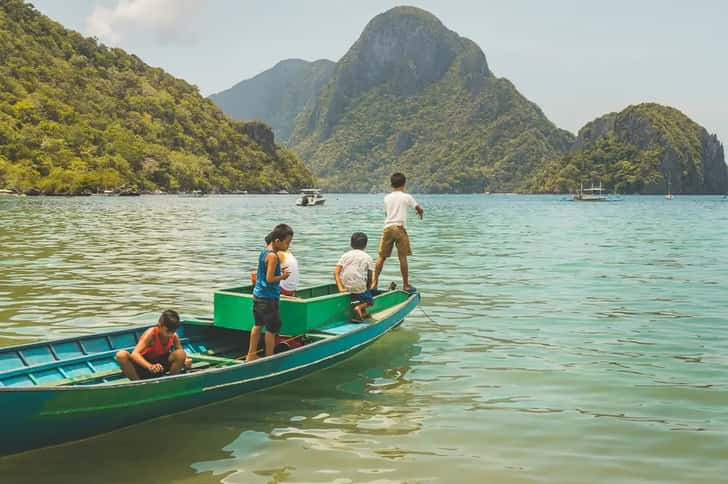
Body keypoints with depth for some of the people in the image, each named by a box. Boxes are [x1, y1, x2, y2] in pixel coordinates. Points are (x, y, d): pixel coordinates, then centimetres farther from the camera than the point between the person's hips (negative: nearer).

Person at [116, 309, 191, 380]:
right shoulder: (151, 334, -24)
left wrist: (185, 361, -30)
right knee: (121, 355, -32)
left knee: (180, 354, -25)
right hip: (143, 364, -3)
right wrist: (150, 366, -54)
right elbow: (134, 354, -36)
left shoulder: (174, 337, -10)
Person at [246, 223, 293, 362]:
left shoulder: (264, 252, 9)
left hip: (257, 294, 10)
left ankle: (251, 355, 24)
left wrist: (280, 273, 9)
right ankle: (269, 358, 10)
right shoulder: (273, 256, -19)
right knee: (272, 329, 2)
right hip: (269, 297, -10)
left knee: (258, 325, 18)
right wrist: (283, 276, -8)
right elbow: (269, 279, -22)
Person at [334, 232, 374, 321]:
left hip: (346, 287, 4)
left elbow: (336, 272, -3)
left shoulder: (345, 256, 9)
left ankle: (363, 312, 26)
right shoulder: (367, 258, 5)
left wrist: (340, 288, -6)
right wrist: (367, 289, 22)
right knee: (369, 301, 20)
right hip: (360, 287, -4)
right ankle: (359, 307, -9)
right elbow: (369, 278, 5)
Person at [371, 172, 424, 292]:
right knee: (402, 257, 1)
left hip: (387, 227, 3)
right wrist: (420, 213, 28)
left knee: (381, 256, 6)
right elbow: (419, 209, 6)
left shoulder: (387, 198, 10)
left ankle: (374, 283, 4)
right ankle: (406, 285, 5)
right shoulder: (407, 197, 1)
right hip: (400, 228, -3)